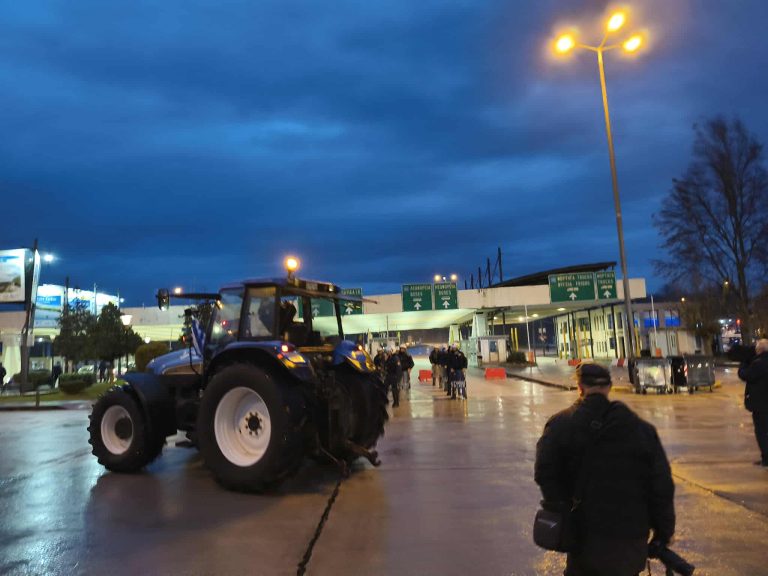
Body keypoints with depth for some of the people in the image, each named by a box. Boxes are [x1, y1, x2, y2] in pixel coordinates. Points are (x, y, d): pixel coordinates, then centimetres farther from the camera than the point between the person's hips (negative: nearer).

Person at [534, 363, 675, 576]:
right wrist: (664, 532, 8)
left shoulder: (561, 424, -7)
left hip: (585, 534, -1)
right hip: (632, 534, 2)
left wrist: (561, 506, -4)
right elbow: (662, 486, 0)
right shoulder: (642, 429, 0)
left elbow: (545, 472, -17)